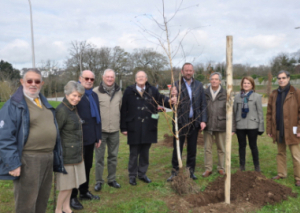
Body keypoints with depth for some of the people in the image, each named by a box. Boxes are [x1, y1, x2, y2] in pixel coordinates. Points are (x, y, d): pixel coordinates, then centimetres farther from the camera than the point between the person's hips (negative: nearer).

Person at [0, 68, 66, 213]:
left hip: (48, 158, 7)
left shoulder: (45, 103, 15)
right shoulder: (14, 104, -8)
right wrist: (13, 163, -19)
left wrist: (56, 157, 16)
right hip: (28, 159, -7)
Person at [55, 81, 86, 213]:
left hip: (76, 153, 9)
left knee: (71, 182, 17)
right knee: (67, 184, 2)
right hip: (67, 154, -9)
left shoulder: (73, 108, 8)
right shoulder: (62, 110, -20)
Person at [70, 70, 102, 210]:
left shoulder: (94, 95, 13)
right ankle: (72, 197, 20)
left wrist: (98, 136, 14)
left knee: (87, 166, 17)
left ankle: (84, 192, 34)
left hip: (90, 138, 7)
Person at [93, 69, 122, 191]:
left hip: (114, 130, 4)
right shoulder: (96, 91, -7)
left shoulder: (119, 91, 7)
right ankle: (99, 181, 16)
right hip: (100, 130, -4)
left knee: (113, 156, 13)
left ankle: (112, 179, 26)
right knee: (99, 157, 4)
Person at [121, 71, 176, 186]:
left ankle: (142, 174, 30)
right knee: (134, 153, 8)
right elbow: (123, 110, -4)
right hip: (134, 128, -2)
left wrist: (170, 101, -31)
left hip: (148, 128, 2)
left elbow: (161, 99, -8)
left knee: (145, 152, 14)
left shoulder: (152, 90, 4)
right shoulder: (129, 91, -3)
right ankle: (132, 175, 23)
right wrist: (123, 127, -7)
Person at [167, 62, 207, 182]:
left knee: (192, 149, 11)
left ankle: (191, 171, 24)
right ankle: (175, 172, 15)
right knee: (177, 148, 3)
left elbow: (203, 104, 6)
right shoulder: (176, 85, -2)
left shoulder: (199, 85, 7)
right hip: (181, 121, -2)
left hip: (194, 122, 3)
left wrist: (203, 120, -2)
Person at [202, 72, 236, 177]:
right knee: (207, 148, 6)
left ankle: (221, 168, 23)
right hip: (208, 125, 1)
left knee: (221, 148, 10)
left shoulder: (225, 94, 1)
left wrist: (232, 127, -4)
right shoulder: (205, 93, 4)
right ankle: (208, 169, 16)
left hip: (221, 125, -1)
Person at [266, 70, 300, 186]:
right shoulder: (274, 94, 10)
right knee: (280, 153, 15)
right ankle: (281, 174, 27)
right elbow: (269, 113, 10)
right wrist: (269, 129, 6)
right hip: (278, 130, 5)